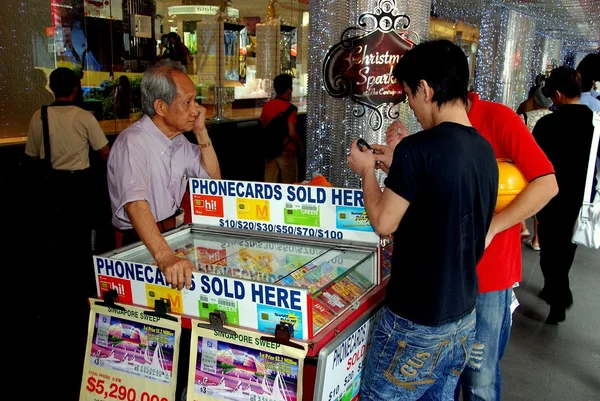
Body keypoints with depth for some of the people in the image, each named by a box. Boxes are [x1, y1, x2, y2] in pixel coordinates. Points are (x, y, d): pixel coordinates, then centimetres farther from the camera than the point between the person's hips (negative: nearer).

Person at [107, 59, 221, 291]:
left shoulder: (178, 141, 7)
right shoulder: (133, 143, -19)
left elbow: (213, 177, 10)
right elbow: (135, 204, -32)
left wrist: (201, 132, -2)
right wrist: (164, 256, -45)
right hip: (142, 244, -7)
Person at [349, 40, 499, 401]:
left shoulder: (417, 149, -22)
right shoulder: (485, 151, 2)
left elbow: (384, 222, -13)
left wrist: (368, 171, 1)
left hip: (417, 320, -7)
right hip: (464, 315, 8)